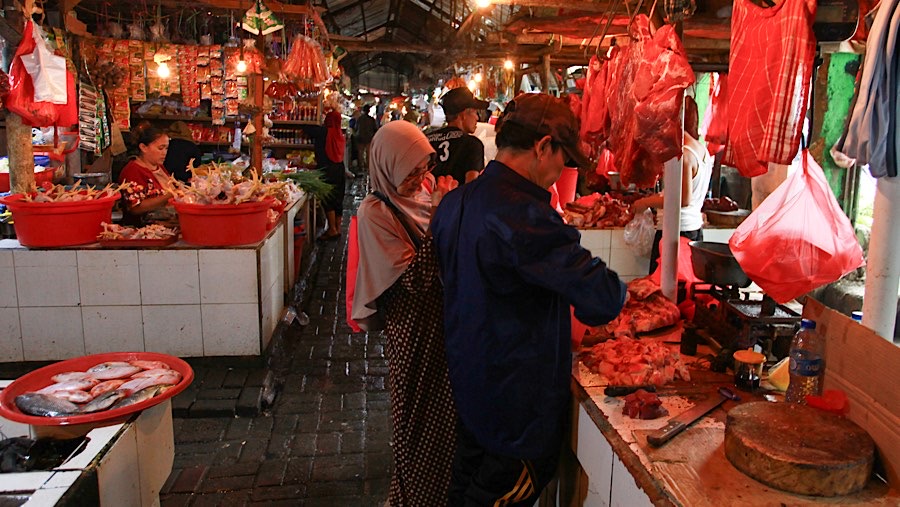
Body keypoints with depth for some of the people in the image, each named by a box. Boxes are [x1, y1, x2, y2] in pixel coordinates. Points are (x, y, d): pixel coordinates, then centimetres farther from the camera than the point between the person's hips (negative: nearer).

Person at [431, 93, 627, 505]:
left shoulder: (454, 202, 1)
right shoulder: (524, 216, -28)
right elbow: (602, 300, -30)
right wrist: (619, 289, -6)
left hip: (465, 382, 8)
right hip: (519, 401, -8)